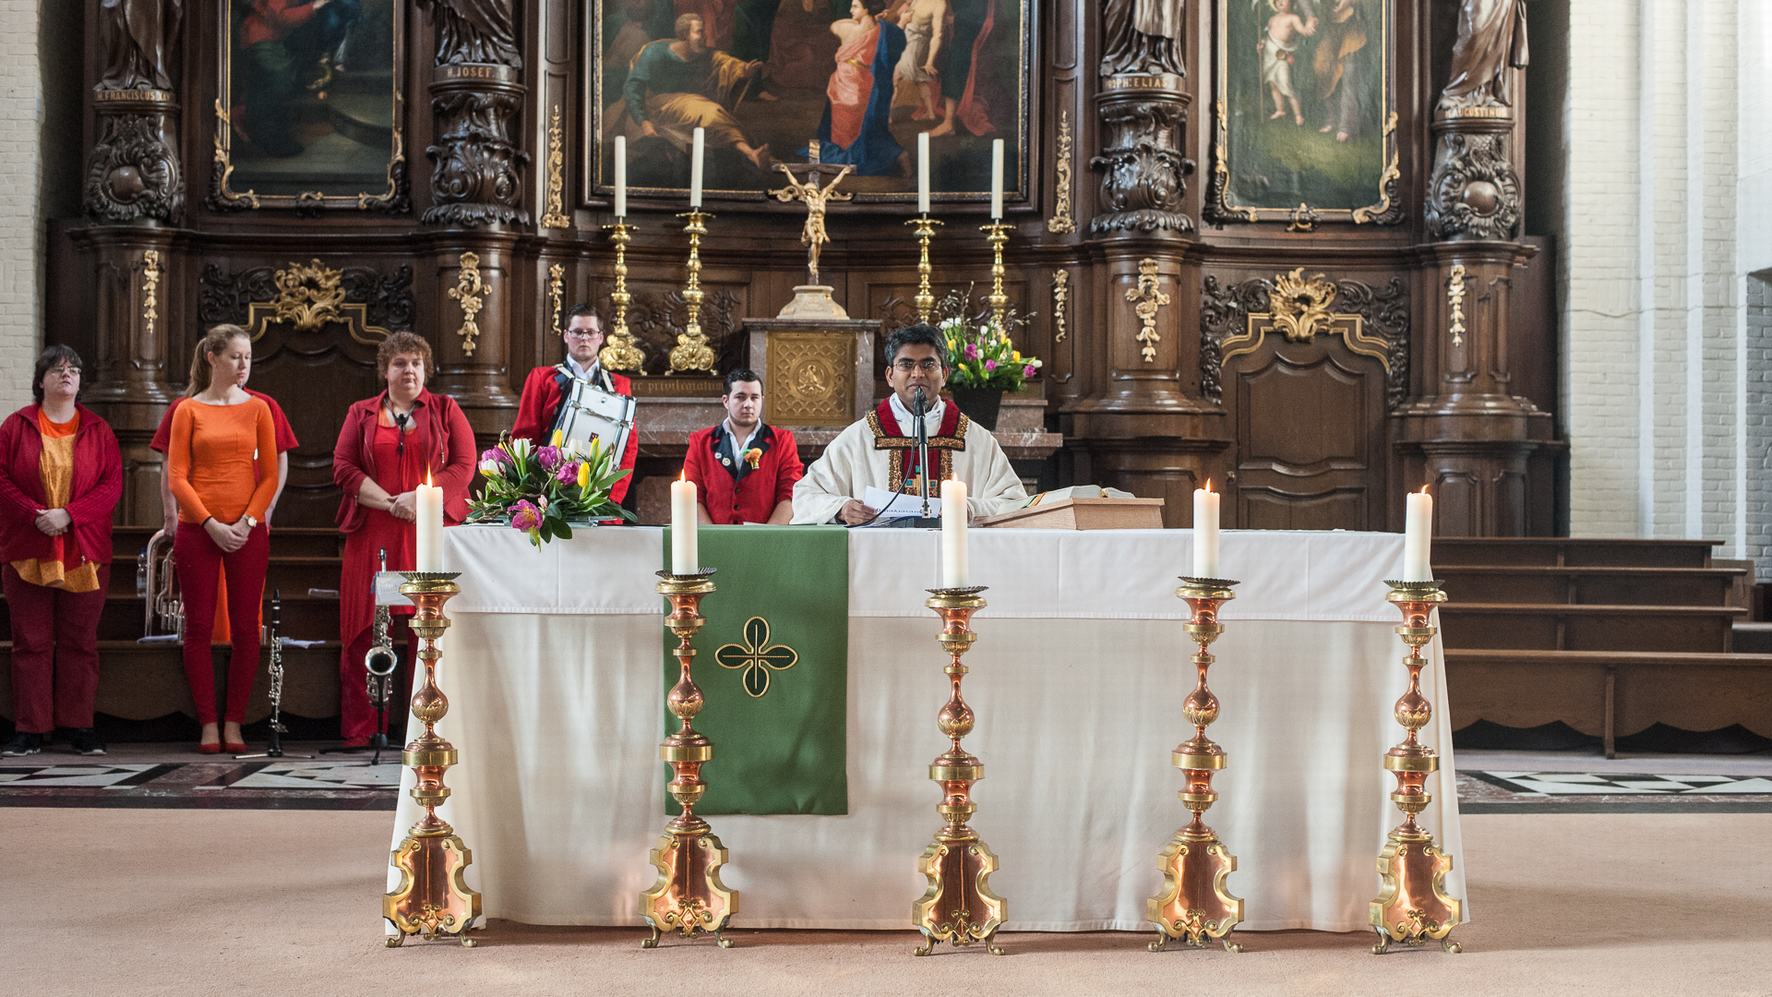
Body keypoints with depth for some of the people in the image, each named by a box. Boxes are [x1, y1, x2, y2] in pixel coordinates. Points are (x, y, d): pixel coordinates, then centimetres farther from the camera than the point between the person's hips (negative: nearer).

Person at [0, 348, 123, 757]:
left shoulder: (98, 430, 7)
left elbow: (112, 483, -1)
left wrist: (68, 514, -13)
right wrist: (35, 515, -14)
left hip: (84, 553, 1)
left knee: (80, 642, 3)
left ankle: (79, 727, 9)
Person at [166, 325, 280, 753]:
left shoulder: (257, 409, 7)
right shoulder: (188, 410, 4)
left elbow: (270, 476, 5)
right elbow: (178, 477, 0)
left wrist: (248, 521, -8)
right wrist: (211, 523, -11)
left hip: (247, 531, 1)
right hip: (197, 530, -1)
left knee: (246, 629, 1)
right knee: (199, 626, 1)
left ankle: (234, 723, 10)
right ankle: (208, 725, 8)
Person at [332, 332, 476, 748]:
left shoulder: (445, 410, 11)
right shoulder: (360, 413, 15)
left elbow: (464, 466, 1)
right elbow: (343, 467, 5)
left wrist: (418, 498, -12)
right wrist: (388, 502, -9)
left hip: (430, 532, -1)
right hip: (373, 536, 1)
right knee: (365, 627, -3)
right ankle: (360, 729, 2)